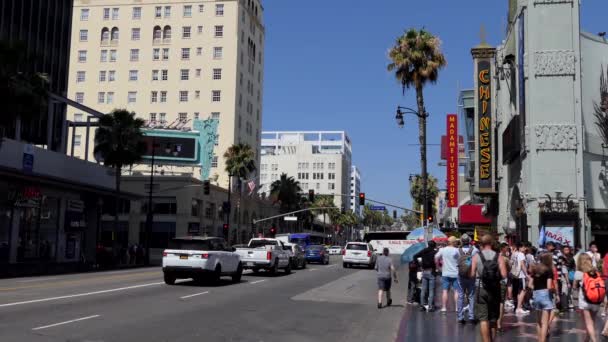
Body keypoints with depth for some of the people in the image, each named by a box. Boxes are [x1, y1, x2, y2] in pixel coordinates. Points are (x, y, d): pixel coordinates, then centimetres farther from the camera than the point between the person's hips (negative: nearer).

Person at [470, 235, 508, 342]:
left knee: (483, 319, -3)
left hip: (481, 289, -2)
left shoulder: (476, 256, -4)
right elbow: (504, 275, -10)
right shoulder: (498, 256, -3)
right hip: (495, 289, 2)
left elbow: (472, 274, -6)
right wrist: (496, 277, 11)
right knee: (493, 318, 17)